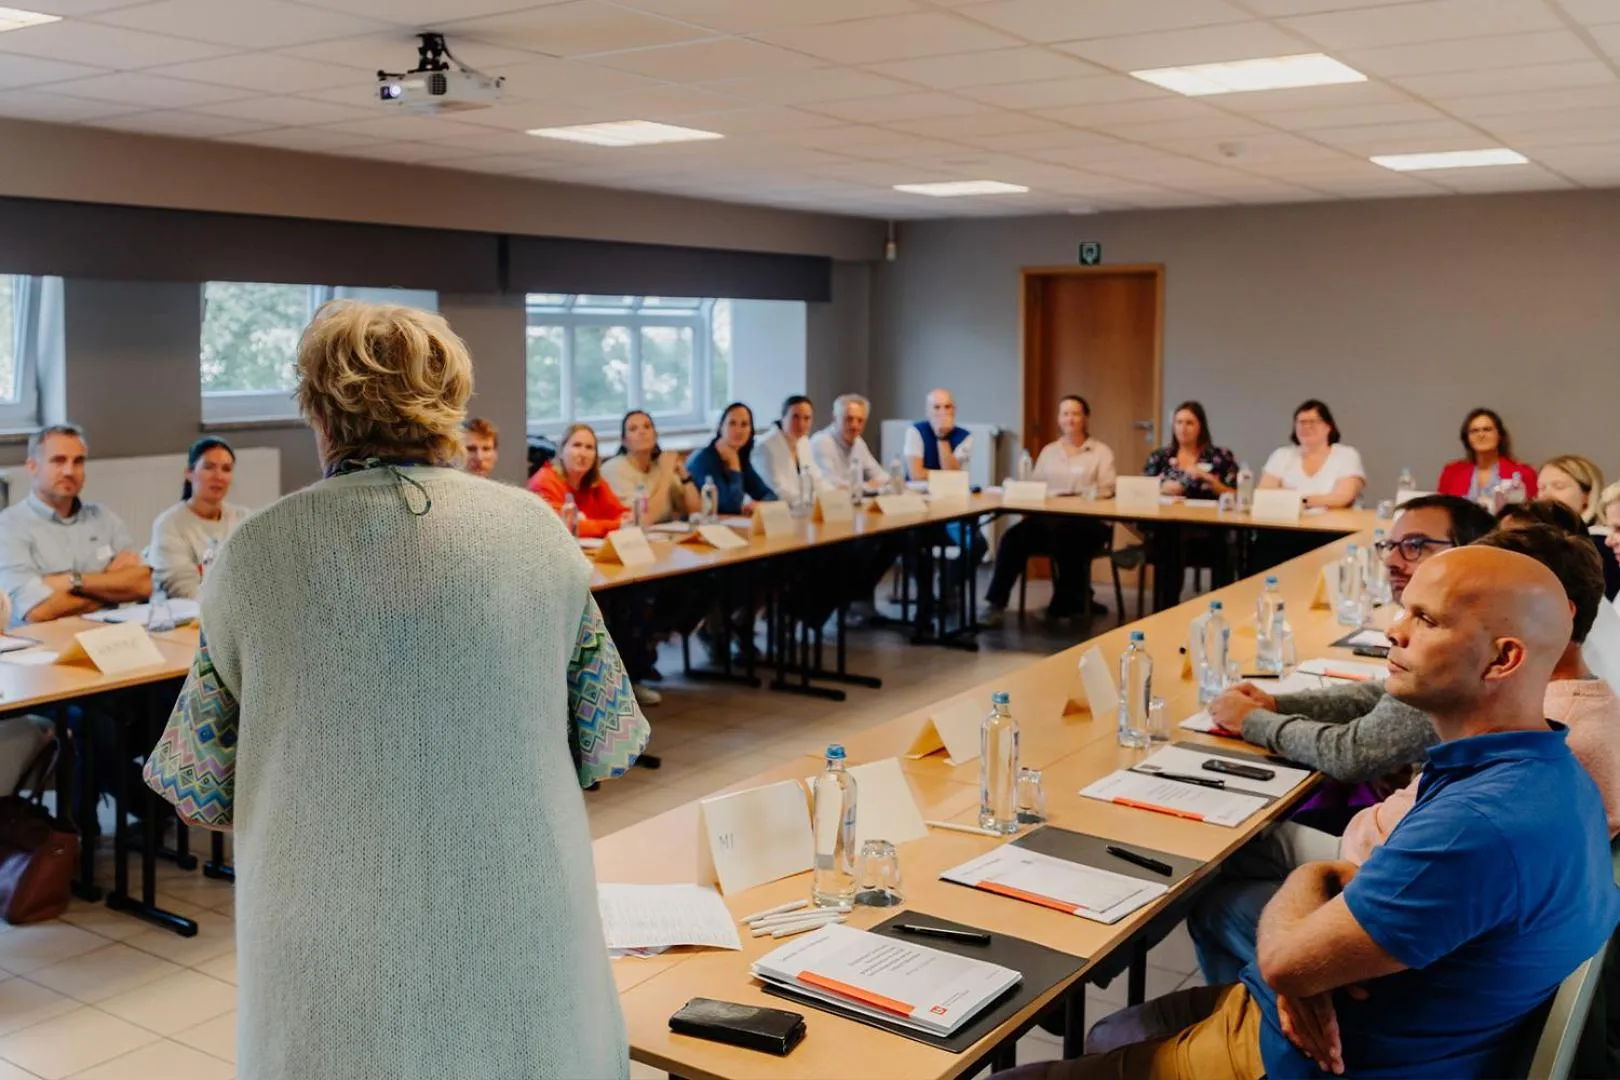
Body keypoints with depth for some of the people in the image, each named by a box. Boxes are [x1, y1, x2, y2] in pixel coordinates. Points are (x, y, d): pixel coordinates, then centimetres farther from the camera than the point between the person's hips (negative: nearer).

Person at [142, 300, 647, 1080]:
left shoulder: (257, 553, -8)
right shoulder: (536, 529, -6)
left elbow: (197, 792, -1)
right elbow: (606, 749, 1)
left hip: (332, 965, 0)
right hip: (523, 951, 1)